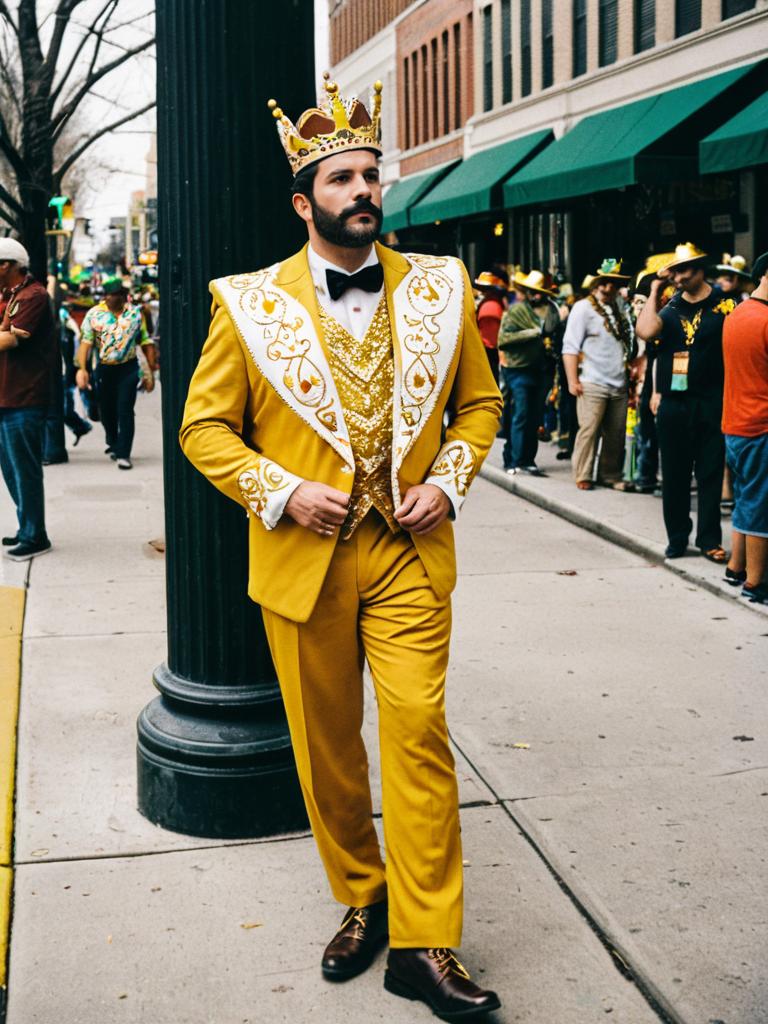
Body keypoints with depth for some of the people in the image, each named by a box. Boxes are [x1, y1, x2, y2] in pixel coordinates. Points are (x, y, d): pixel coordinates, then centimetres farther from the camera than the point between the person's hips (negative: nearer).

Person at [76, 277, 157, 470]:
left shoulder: (135, 313, 2)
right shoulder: (94, 314, -1)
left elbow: (146, 342, 6)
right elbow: (85, 342, -9)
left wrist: (151, 372, 2)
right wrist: (82, 368, -22)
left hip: (128, 368, -1)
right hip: (105, 369, 2)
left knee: (125, 411, -9)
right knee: (106, 411, 13)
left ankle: (123, 454, -7)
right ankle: (113, 443, 39)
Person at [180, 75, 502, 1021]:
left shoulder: (439, 289, 4)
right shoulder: (249, 305, -1)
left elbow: (479, 402, 14)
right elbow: (205, 426, 2)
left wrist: (448, 480, -3)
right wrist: (281, 492, -13)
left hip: (409, 554, 0)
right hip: (301, 559, 0)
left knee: (418, 731, -6)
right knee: (325, 745, 10)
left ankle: (424, 943, 3)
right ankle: (360, 902, 30)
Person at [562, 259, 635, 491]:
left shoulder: (620, 310, 15)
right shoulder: (583, 308, -3)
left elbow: (629, 344, 24)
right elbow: (570, 347, -7)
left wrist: (631, 365, 13)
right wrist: (573, 381, -13)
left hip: (618, 385, 6)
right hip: (593, 385, -6)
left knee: (616, 433, 6)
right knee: (589, 431, -6)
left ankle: (611, 475, 17)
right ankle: (583, 476, 4)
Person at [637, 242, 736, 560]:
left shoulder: (724, 306, 0)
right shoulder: (670, 307, 9)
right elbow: (646, 332, -10)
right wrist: (655, 291, -4)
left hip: (711, 403, -3)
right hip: (672, 403, 3)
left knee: (710, 474, 3)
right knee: (674, 475, 9)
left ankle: (709, 540, 11)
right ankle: (677, 537, 19)